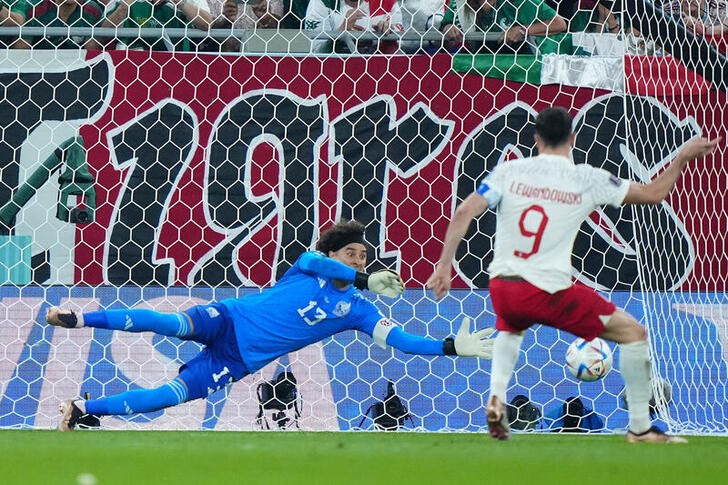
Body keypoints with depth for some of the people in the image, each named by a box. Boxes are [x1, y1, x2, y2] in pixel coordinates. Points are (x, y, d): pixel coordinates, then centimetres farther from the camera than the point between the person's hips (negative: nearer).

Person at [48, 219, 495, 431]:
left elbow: (399, 339, -1)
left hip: (241, 361, 2)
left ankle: (84, 409, -10)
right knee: (171, 324, -32)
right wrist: (365, 280, -27)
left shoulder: (357, 309, 6)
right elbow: (311, 257, -25)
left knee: (173, 396, -17)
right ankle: (81, 318, -24)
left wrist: (452, 348, -12)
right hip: (229, 320, -2)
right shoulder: (311, 267, 0)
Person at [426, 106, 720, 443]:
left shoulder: (510, 171, 3)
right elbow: (653, 194, 6)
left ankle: (496, 399, 15)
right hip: (548, 291, -4)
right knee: (632, 332, 10)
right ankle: (640, 427, 11)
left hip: (501, 286, 4)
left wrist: (445, 265, -2)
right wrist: (682, 158, 18)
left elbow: (464, 213, -6)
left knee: (509, 329, 40)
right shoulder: (587, 180, -2)